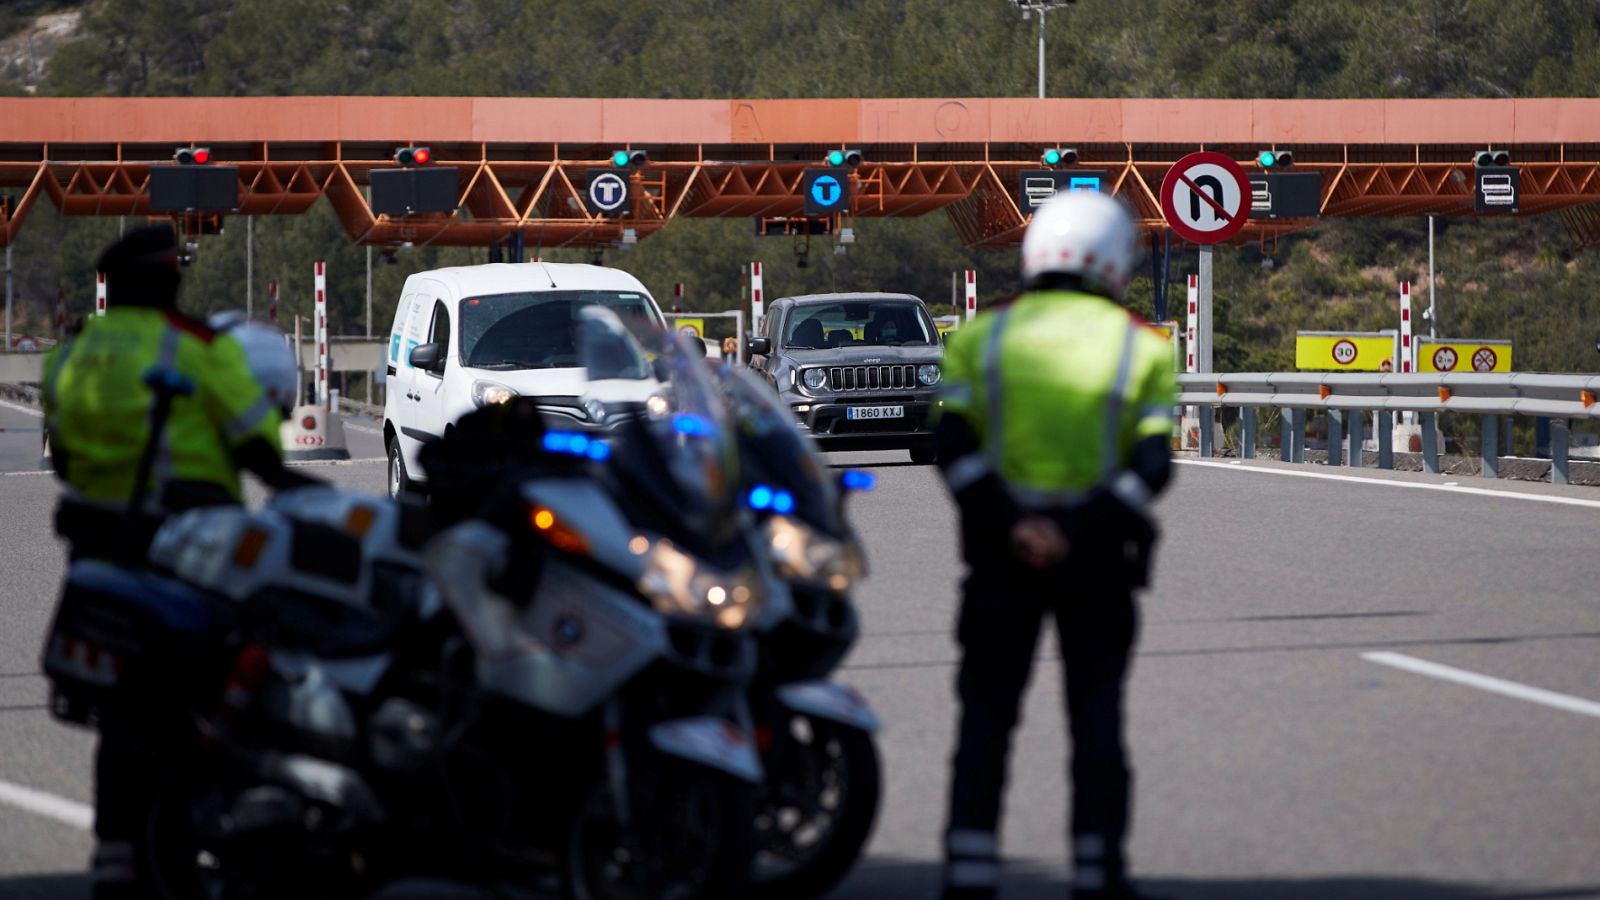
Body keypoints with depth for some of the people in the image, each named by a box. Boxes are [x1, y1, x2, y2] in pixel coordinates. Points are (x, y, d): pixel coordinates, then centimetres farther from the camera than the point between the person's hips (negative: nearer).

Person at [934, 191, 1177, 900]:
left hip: (1001, 549, 1)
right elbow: (1152, 464, -9)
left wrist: (1008, 527, -15)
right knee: (1096, 710, 7)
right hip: (1097, 552, 0)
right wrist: (1082, 534, -14)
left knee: (987, 711, 5)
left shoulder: (983, 337, 3)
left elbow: (954, 448, -9)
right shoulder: (1139, 348, 2)